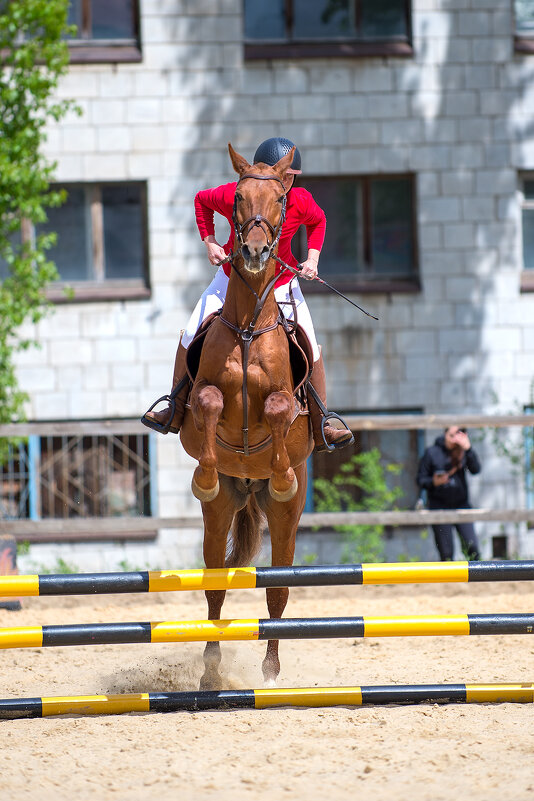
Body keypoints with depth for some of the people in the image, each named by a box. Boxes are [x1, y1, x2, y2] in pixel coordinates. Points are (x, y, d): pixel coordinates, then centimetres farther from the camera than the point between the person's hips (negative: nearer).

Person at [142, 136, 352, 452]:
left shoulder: (301, 203, -20)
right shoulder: (233, 196, -23)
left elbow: (318, 221, 4)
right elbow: (202, 200, -1)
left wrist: (312, 258, -8)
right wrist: (209, 242, -10)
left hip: (281, 283, 0)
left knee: (310, 348, -8)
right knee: (191, 336, -8)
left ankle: (321, 427, 5)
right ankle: (175, 411, 8)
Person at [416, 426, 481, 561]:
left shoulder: (463, 452, 2)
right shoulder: (432, 452, -2)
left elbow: (475, 469, -14)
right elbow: (420, 480, 2)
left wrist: (468, 448, -25)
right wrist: (434, 482, -18)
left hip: (461, 504, 2)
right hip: (439, 506, -1)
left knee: (472, 547, -9)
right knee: (446, 553, -3)